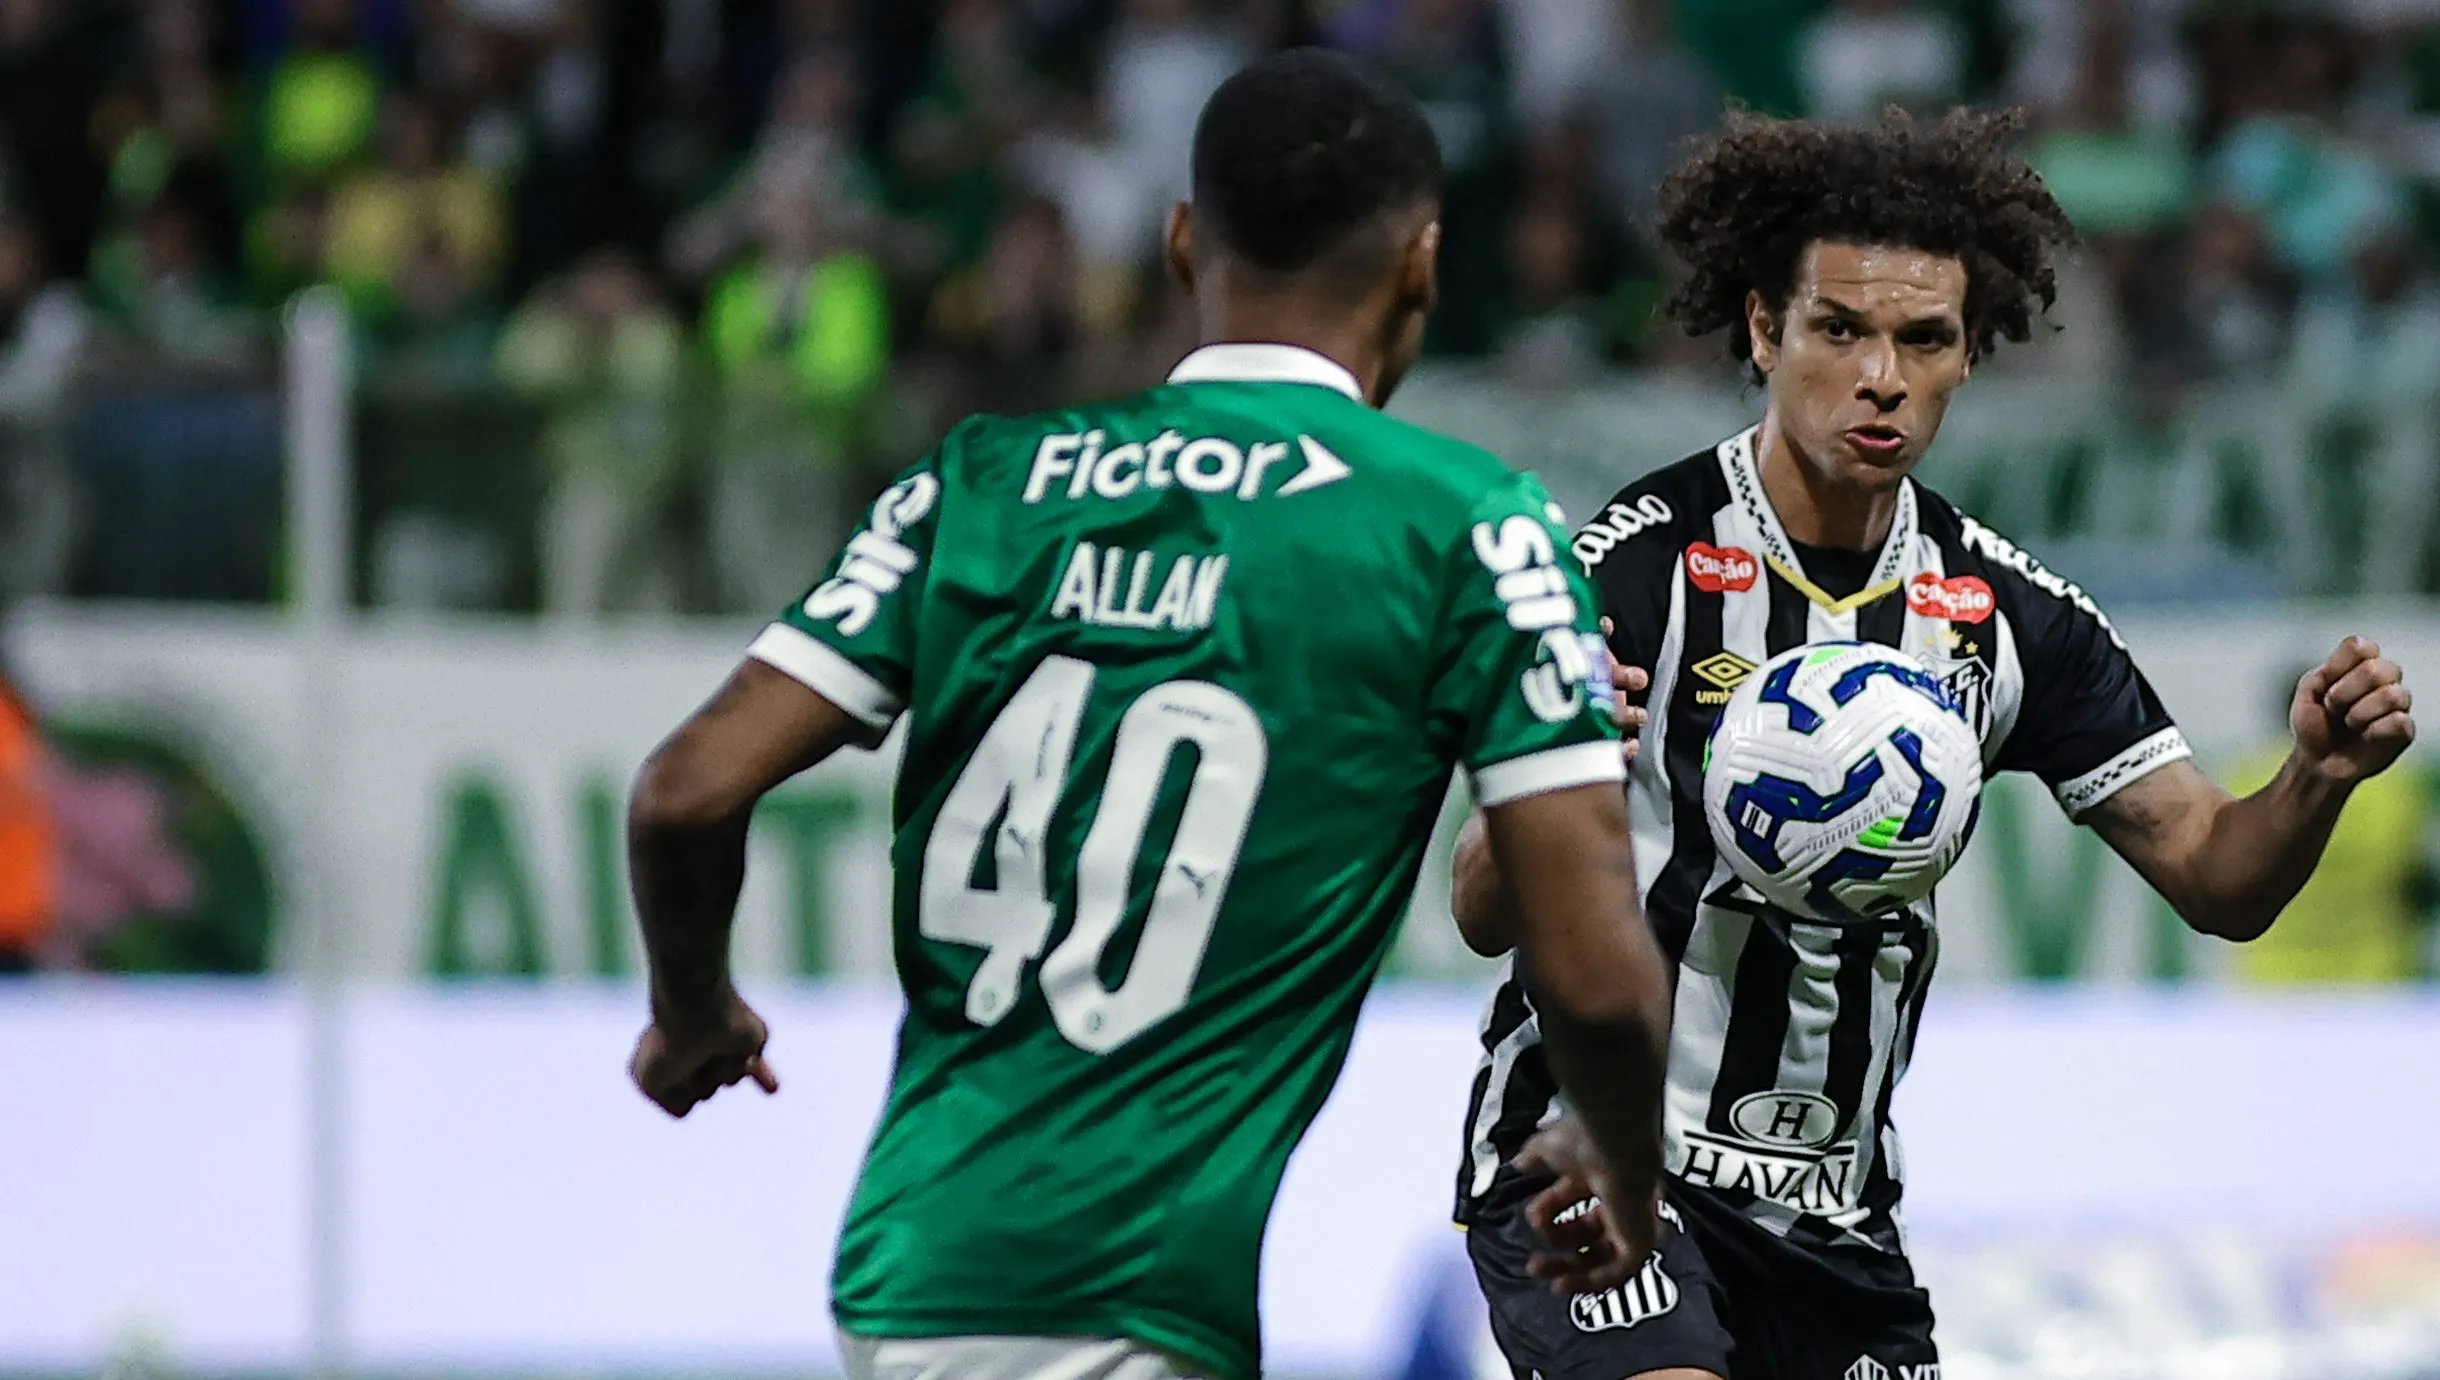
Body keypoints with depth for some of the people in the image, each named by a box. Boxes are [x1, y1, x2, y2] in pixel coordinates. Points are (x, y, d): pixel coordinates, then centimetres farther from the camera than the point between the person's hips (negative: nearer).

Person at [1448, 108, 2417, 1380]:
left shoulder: (2004, 608, 4)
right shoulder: (1631, 569, -11)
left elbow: (2214, 880, 6)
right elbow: (1484, 918, -14)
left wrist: (2317, 776, -15)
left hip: (1831, 1215, 6)